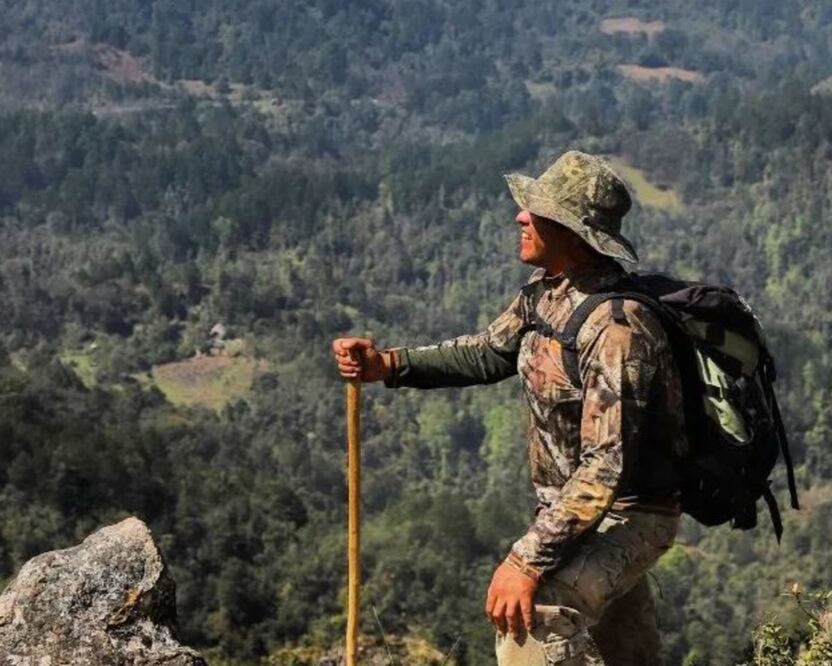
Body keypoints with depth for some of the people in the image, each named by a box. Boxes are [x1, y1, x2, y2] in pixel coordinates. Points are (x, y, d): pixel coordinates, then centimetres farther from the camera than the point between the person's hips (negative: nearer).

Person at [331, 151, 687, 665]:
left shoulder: (616, 325, -30)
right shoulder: (545, 292, -3)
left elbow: (606, 465, -34)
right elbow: (487, 354, 12)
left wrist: (530, 559, -37)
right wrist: (388, 364, -2)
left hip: (628, 515, -9)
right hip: (572, 506, 9)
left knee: (533, 622, -31)